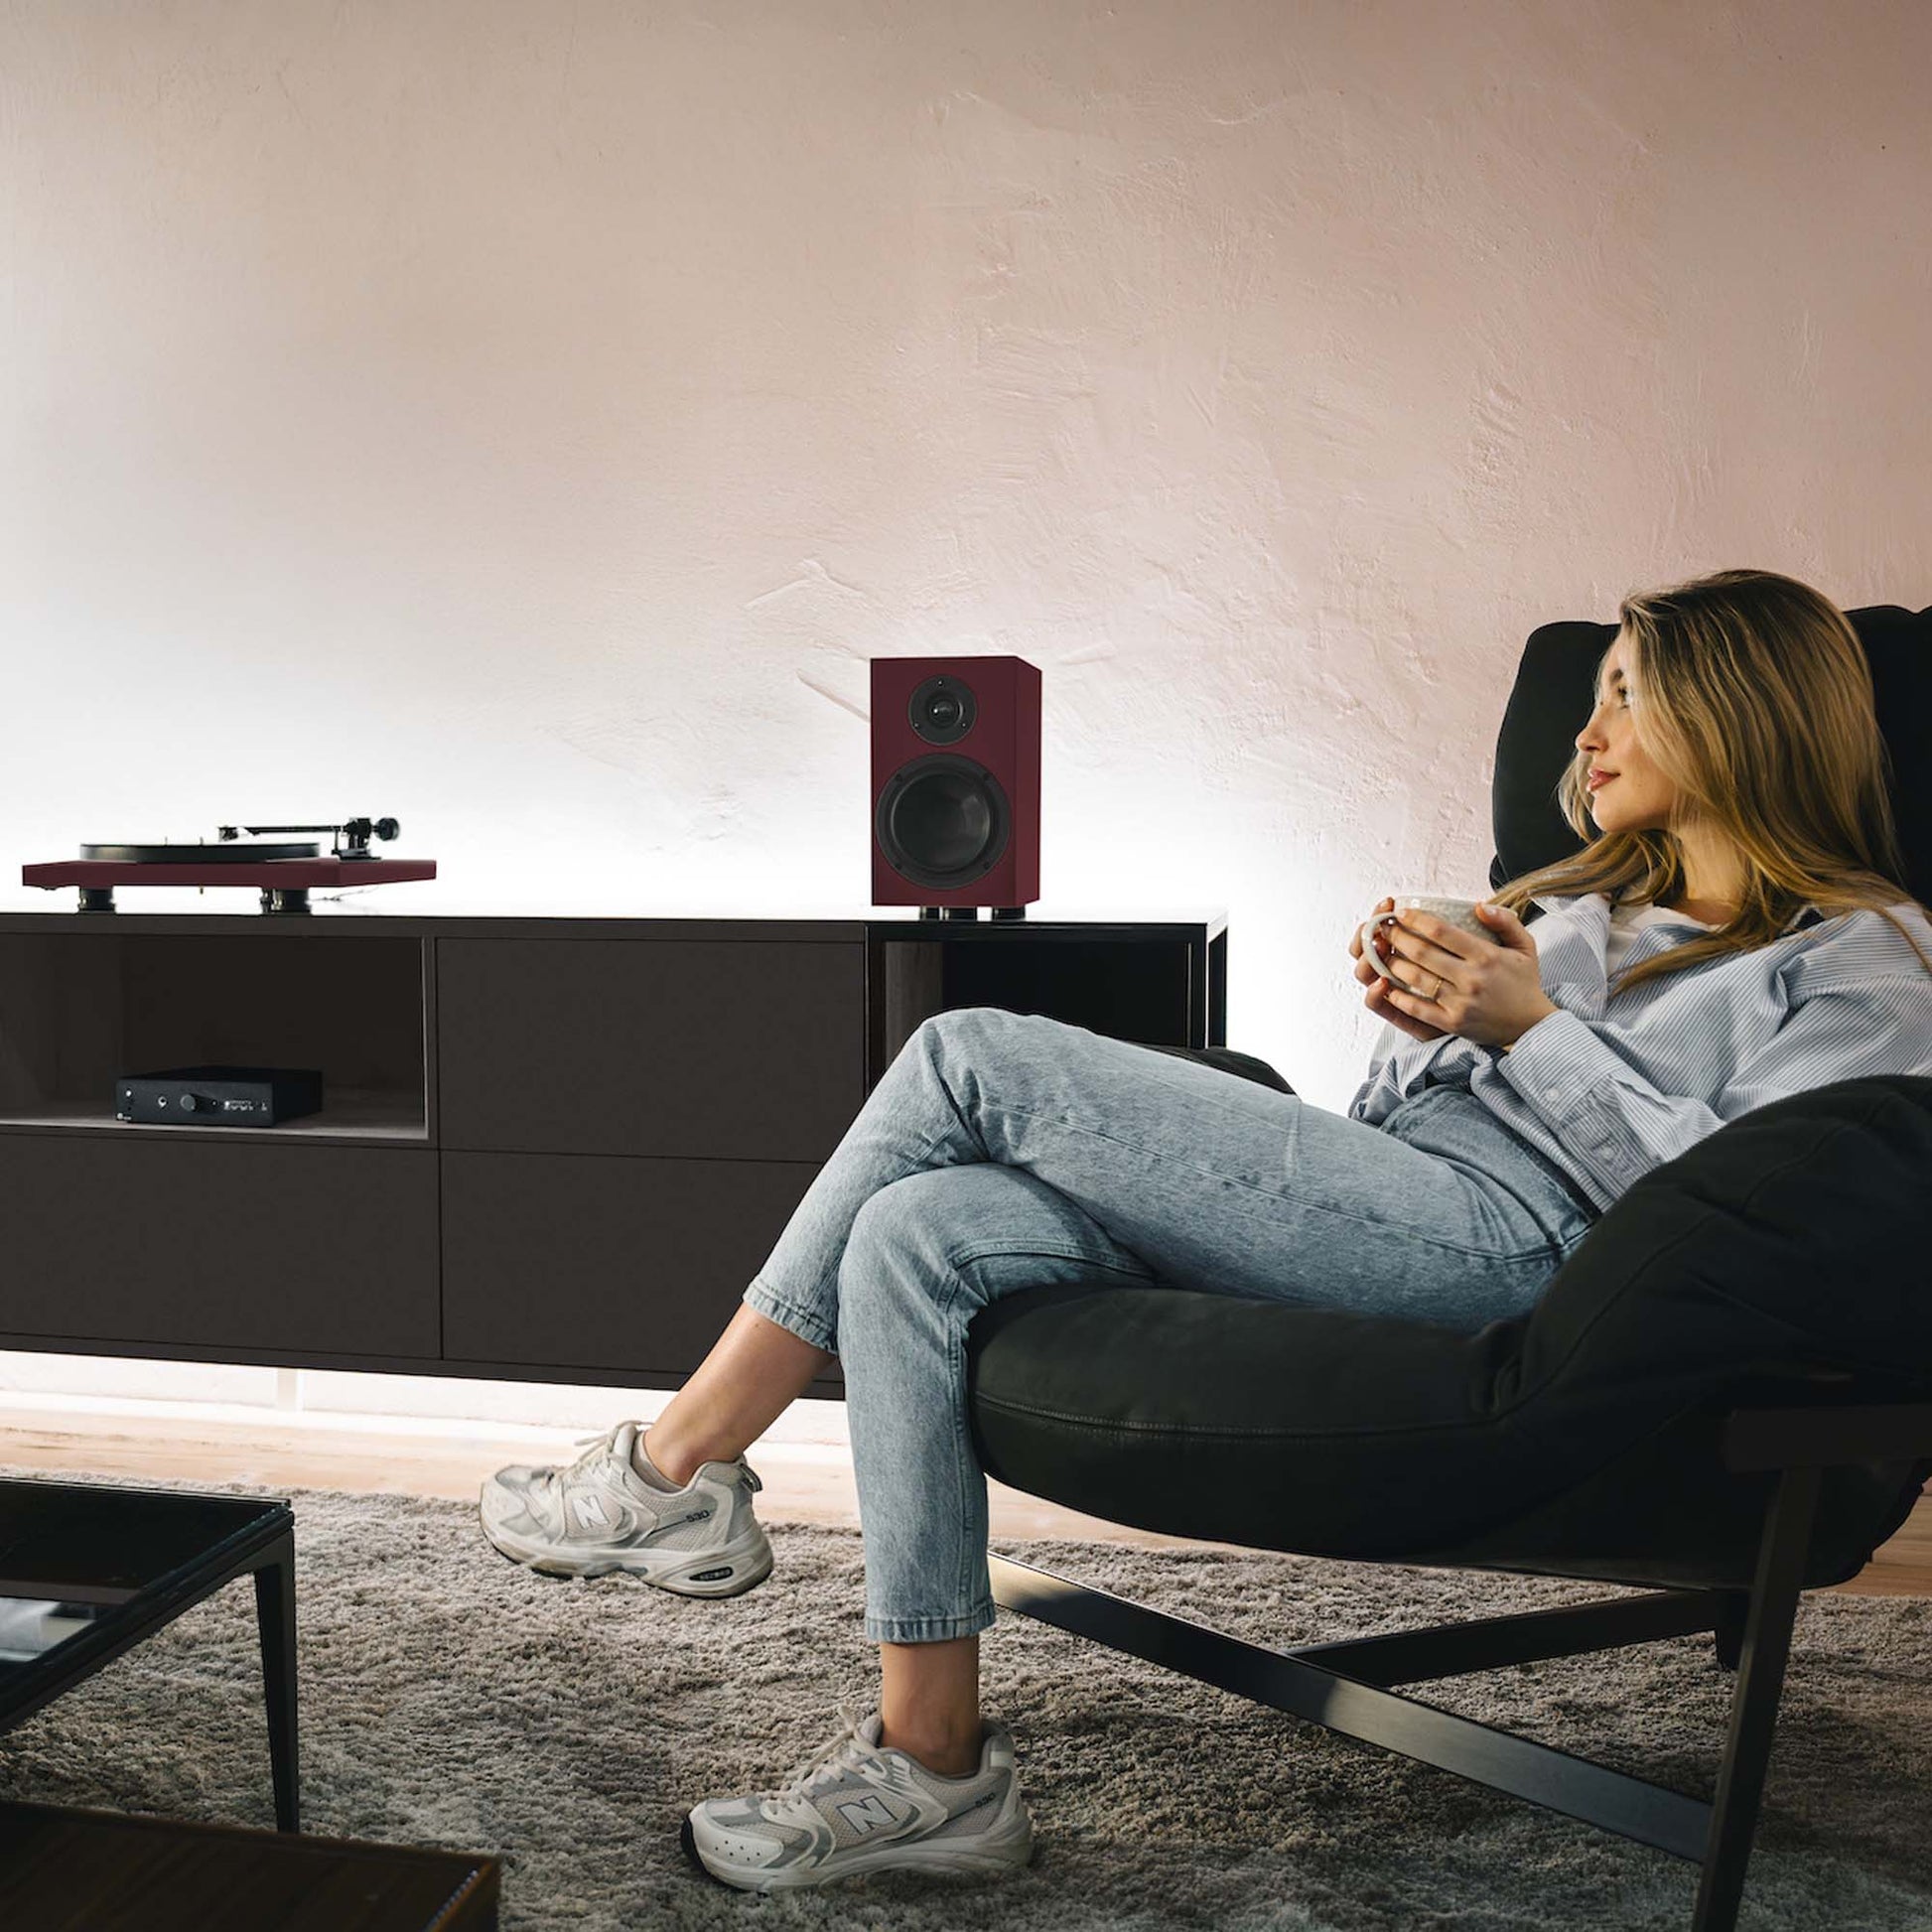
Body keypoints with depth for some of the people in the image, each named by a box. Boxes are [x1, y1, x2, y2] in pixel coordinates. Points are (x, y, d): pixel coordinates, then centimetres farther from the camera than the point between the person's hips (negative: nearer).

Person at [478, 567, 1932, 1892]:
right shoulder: (1596, 901, 31)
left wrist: (1531, 1028, -8)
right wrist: (1422, 1018, 7)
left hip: (1507, 1232, -8)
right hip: (1389, 1199, 8)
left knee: (973, 1061, -17)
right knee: (916, 1237, -14)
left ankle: (679, 1468, -5)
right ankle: (933, 1765, -8)